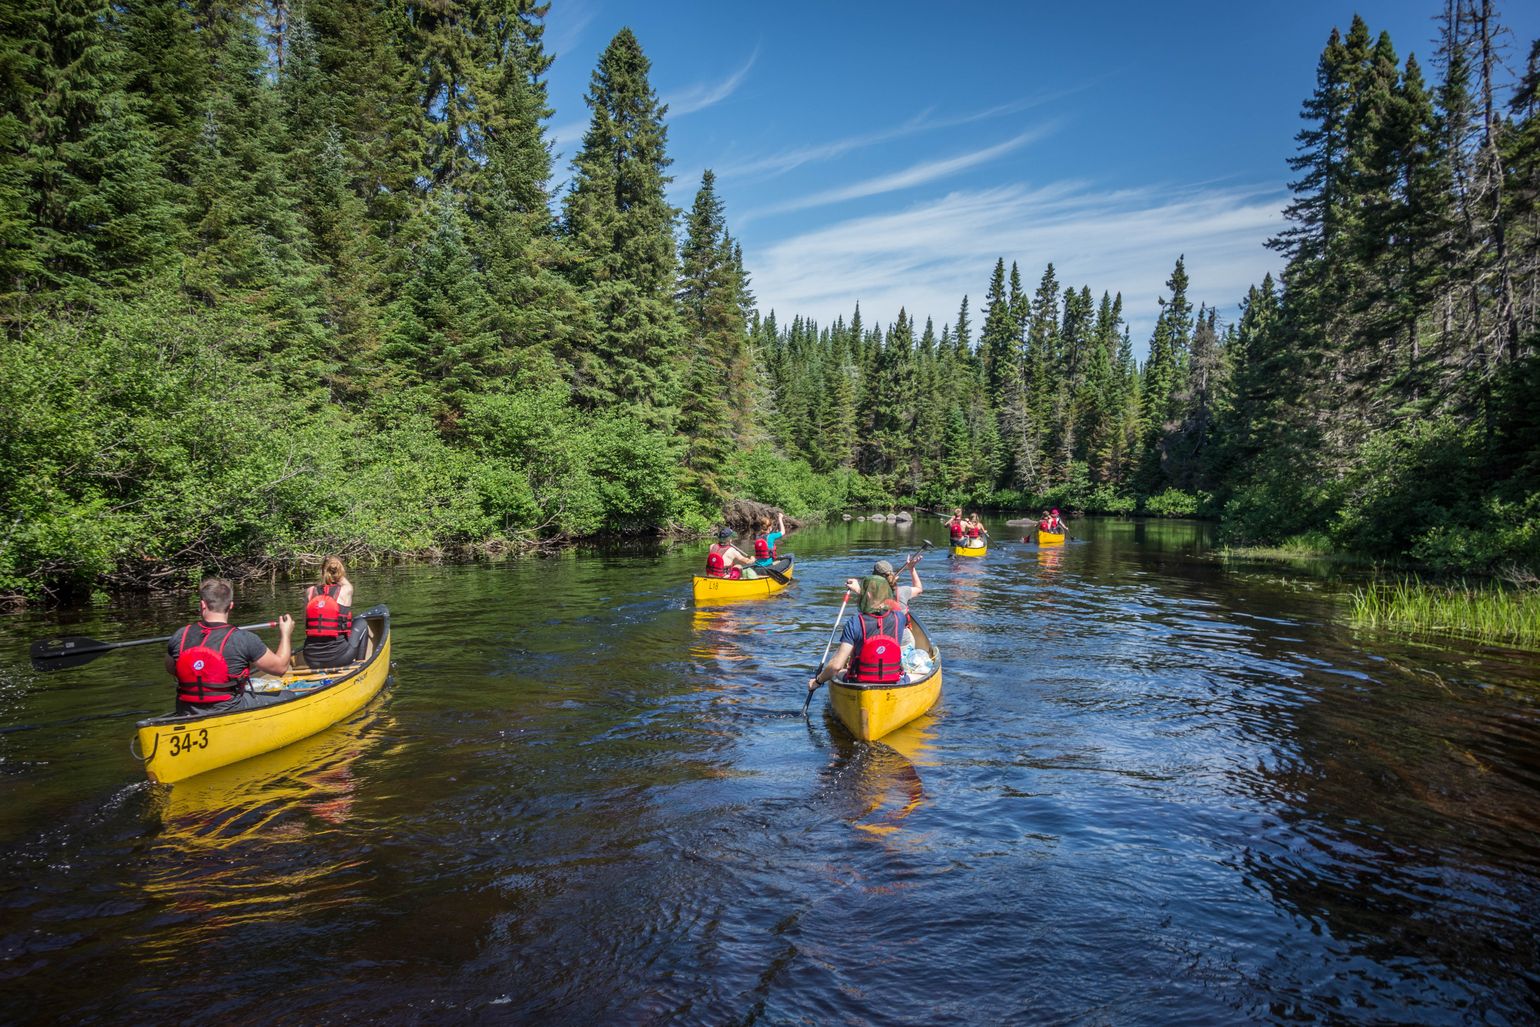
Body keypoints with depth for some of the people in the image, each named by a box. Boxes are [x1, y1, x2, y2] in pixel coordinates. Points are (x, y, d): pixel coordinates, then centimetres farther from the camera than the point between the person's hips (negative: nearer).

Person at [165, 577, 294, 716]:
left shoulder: (179, 637, -8)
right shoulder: (244, 639, -19)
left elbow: (170, 670, 11)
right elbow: (280, 666, -7)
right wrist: (286, 634, 8)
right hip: (228, 713, -5)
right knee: (288, 697, 8)